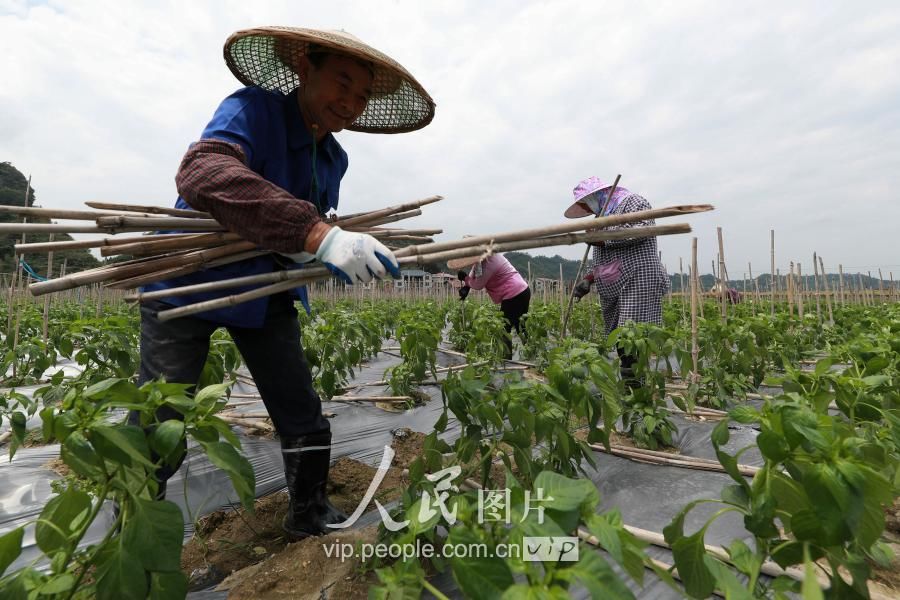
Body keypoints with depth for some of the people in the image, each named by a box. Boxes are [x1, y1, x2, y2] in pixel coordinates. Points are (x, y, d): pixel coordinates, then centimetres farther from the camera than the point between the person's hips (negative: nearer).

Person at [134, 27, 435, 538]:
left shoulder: (333, 158, 3)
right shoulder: (252, 109, -17)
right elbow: (202, 172, -38)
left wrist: (339, 247, -10)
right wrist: (316, 235, -50)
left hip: (266, 293, 6)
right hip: (187, 285, -5)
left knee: (306, 423, 6)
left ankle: (310, 515, 28)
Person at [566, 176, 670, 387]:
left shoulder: (632, 201, 2)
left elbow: (643, 228, -17)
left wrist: (603, 238, -14)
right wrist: (588, 279, 15)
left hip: (638, 281, -9)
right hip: (613, 289, 9)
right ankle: (627, 389, 7)